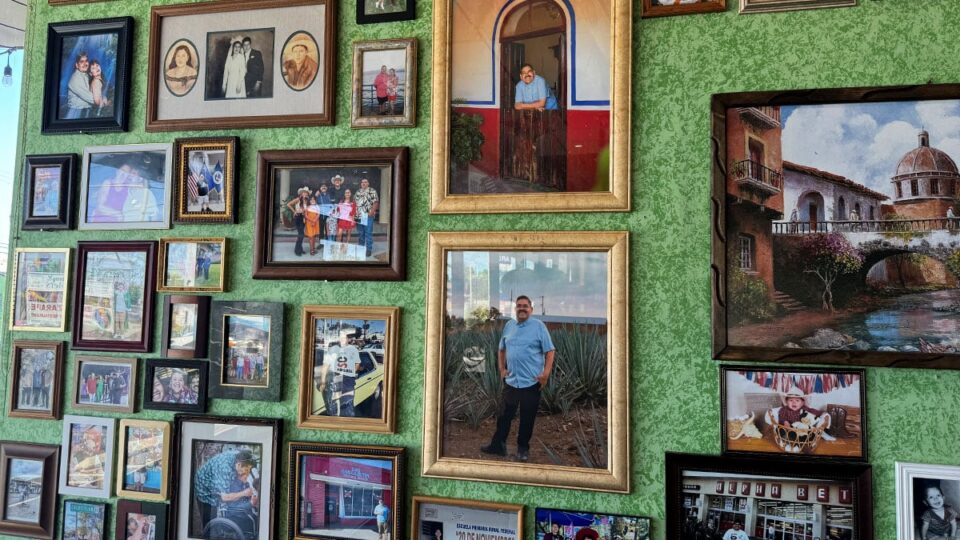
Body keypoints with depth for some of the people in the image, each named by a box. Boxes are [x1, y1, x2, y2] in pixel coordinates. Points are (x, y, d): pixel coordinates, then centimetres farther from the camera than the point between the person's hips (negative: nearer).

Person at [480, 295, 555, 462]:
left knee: (527, 418, 6)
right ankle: (498, 445, 21)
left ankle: (523, 448, 20)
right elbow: (501, 350, 19)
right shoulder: (509, 326, 8)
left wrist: (546, 373, -16)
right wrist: (501, 368, 9)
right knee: (504, 414, 10)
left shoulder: (539, 326, -6)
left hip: (531, 382, -4)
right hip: (511, 381, 4)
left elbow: (549, 351, -8)